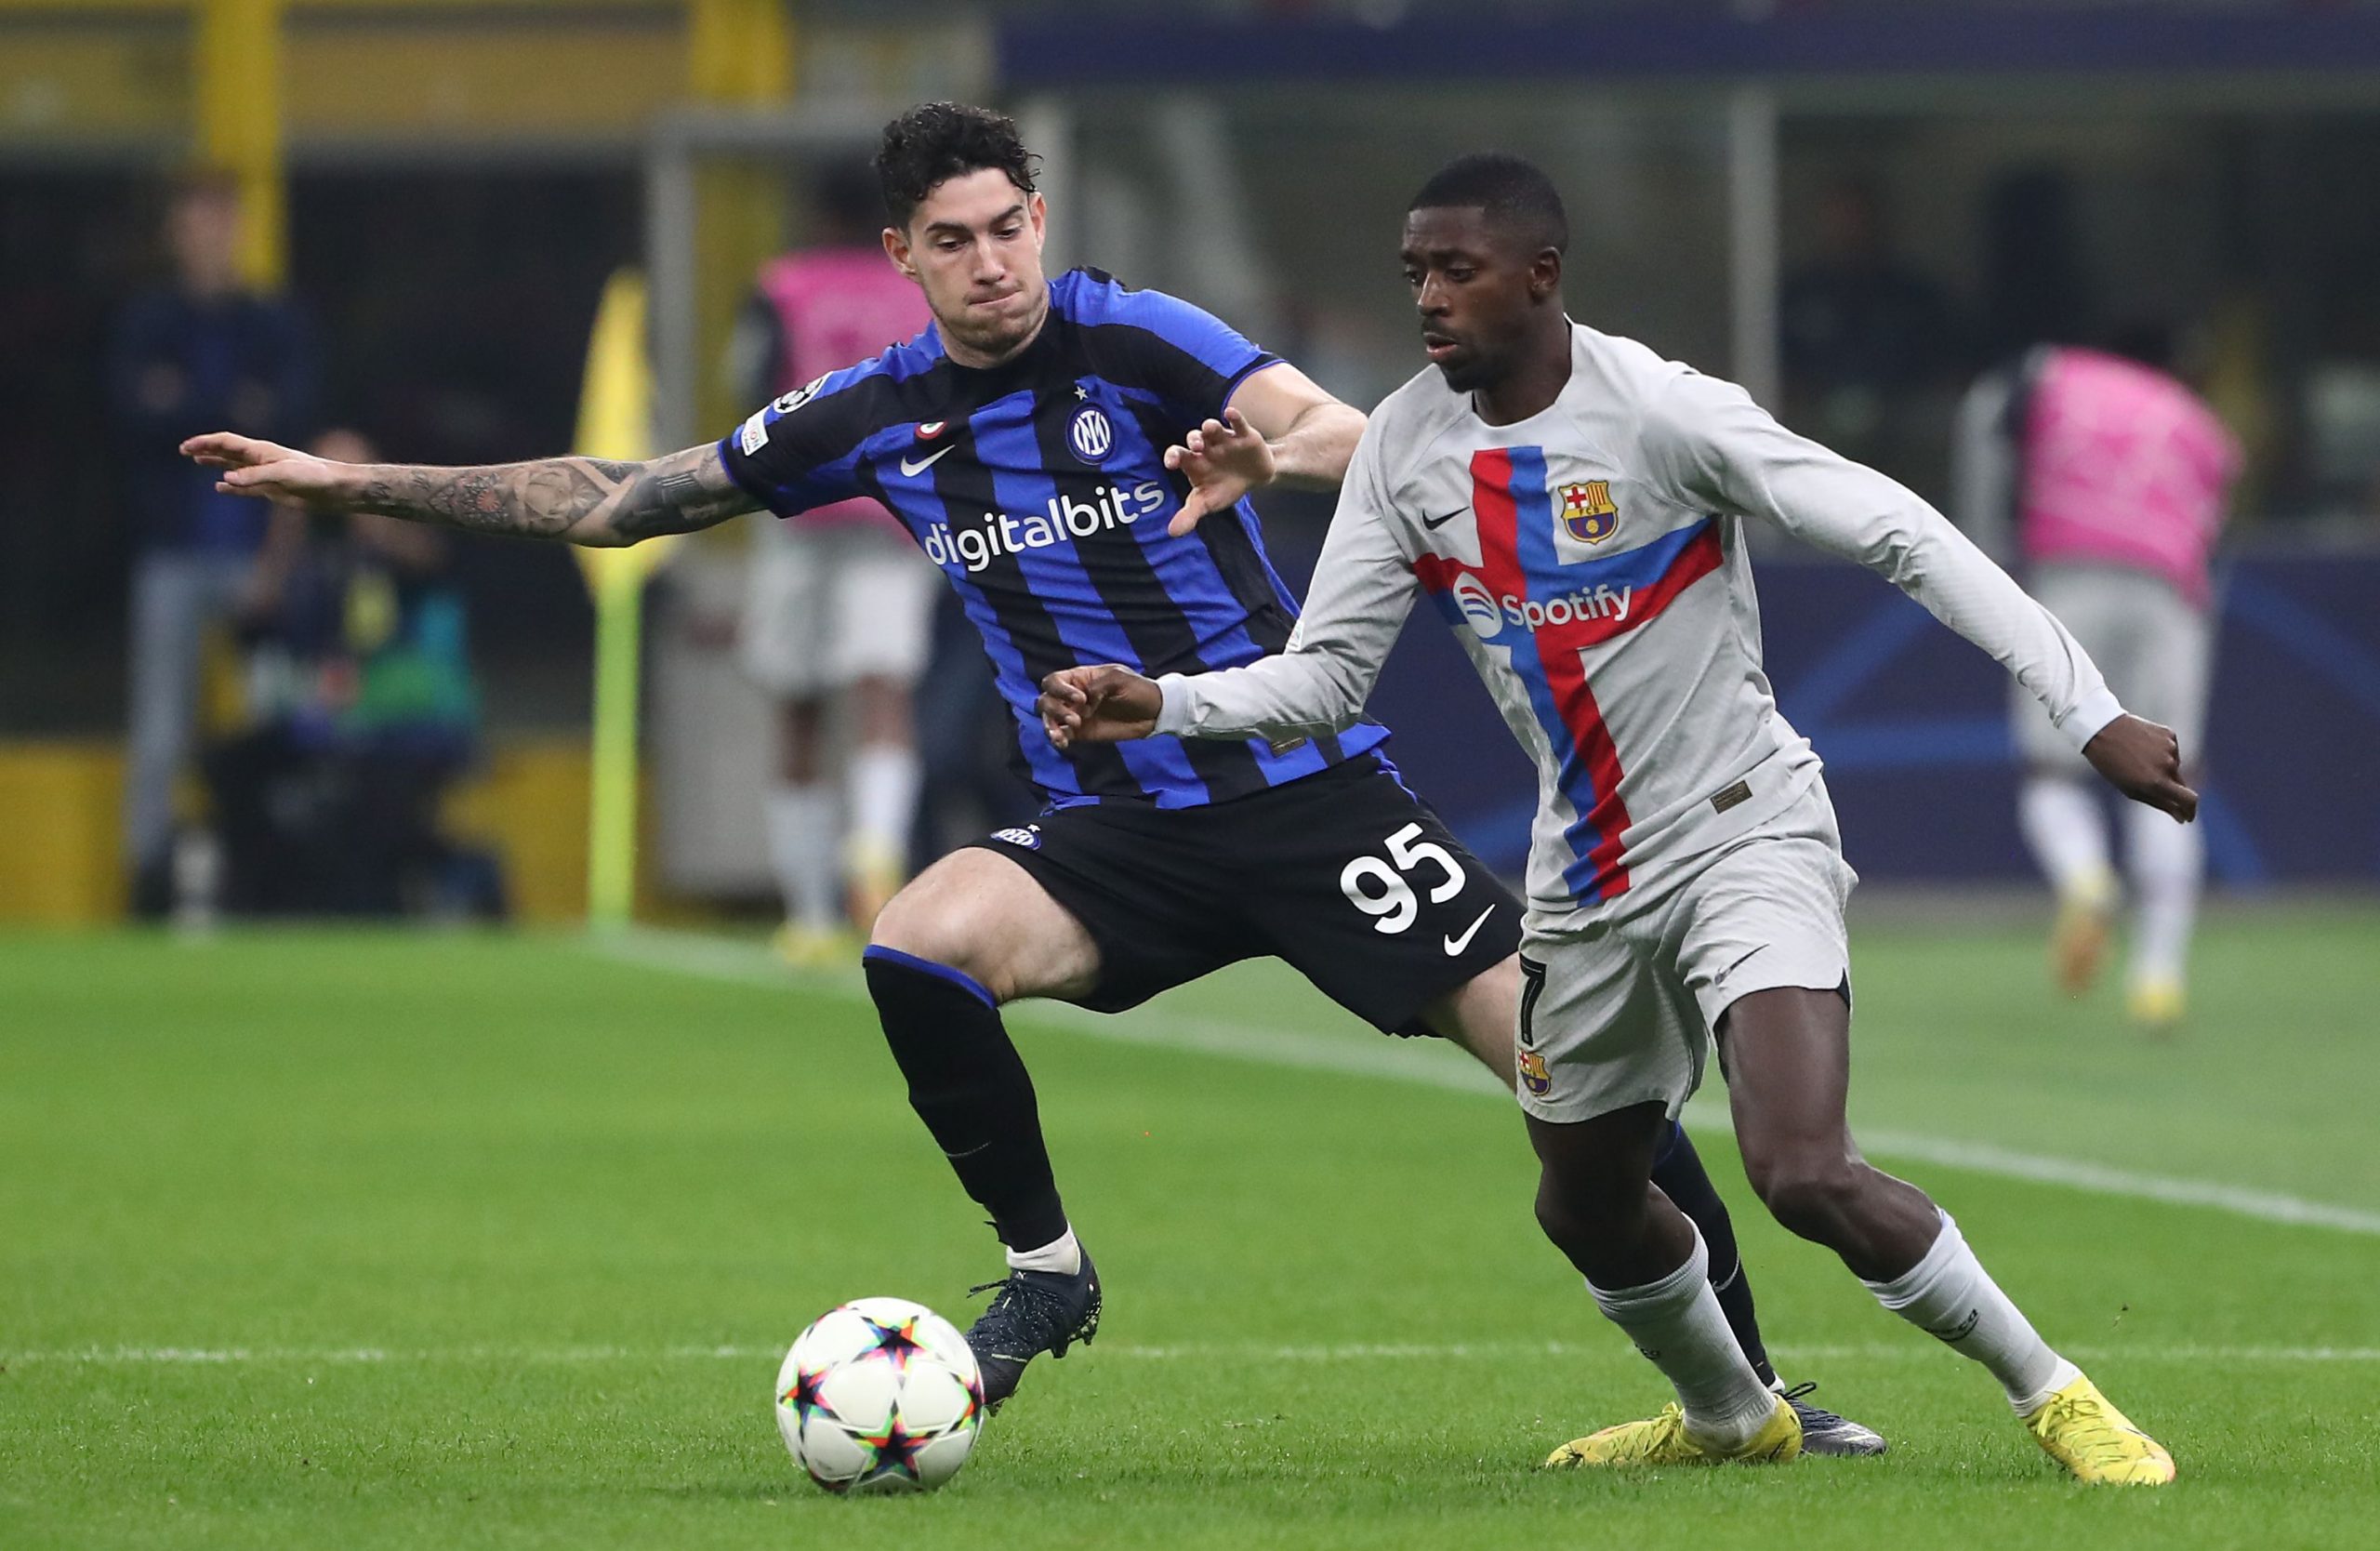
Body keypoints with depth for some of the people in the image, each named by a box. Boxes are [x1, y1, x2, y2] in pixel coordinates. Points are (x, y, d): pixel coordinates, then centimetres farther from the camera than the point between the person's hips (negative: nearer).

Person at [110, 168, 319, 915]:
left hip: (259, 545, 1)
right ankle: (150, 873, 1)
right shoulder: (143, 325, 9)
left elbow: (293, 413, -3)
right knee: (160, 726, -3)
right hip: (171, 551, -1)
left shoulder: (279, 324, 11)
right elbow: (133, 416, -5)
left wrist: (188, 414, -10)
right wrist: (236, 416, -8)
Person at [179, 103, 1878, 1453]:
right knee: (920, 944, -27)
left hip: (1308, 787, -3)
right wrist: (353, 481, 7)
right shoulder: (876, 418, 1)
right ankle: (1044, 1271, -6)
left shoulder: (1137, 343, -11)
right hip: (1117, 829, 3)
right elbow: (614, 498, 9)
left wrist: (1268, 452, -50)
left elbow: (1356, 438, -26)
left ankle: (1747, 1384, 5)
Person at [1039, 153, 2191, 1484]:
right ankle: (1729, 1416, 49)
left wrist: (2092, 711, -25)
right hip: (1588, 879, 7)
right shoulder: (1408, 449, -1)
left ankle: (2055, 1395, -5)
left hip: (1747, 836, -7)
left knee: (1807, 1176, -25)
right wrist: (1160, 704, -17)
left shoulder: (1661, 412, -19)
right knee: (1587, 1208, 19)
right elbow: (1324, 679, 3)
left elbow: (1904, 536, -20)